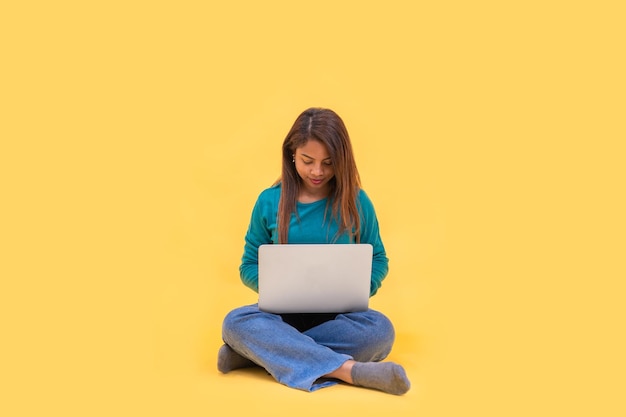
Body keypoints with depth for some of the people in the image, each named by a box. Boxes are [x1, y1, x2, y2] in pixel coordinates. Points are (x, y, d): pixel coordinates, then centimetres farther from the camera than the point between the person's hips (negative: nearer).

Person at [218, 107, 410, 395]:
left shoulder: (356, 202, -1)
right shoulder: (269, 201, 0)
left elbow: (378, 261, 8)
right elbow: (249, 266, 6)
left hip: (338, 317, 0)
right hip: (282, 313, 0)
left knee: (380, 329, -33)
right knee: (235, 322, -32)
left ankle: (258, 353, -26)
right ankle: (348, 370, -38)